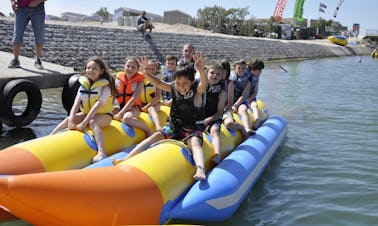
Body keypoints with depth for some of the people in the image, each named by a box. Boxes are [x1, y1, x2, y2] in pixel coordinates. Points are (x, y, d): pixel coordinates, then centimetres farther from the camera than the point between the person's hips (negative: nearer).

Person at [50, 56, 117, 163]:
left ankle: (101, 152, -54)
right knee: (68, 119, -15)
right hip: (86, 113, 7)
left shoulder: (105, 86, -14)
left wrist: (84, 123, -32)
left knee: (92, 122, -37)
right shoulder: (84, 85, 2)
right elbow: (76, 103, -9)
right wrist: (72, 120, -24)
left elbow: (97, 106, -25)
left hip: (103, 115, -7)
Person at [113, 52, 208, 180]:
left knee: (195, 143, -33)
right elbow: (158, 83, -9)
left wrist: (201, 70, -59)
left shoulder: (197, 90, -16)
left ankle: (200, 170, -58)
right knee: (156, 136, -10)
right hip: (174, 126, 5)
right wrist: (145, 73, -29)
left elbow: (204, 84, -37)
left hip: (193, 128, -4)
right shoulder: (173, 88, -2)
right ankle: (127, 159, -15)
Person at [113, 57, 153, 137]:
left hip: (133, 107, -5)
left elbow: (133, 99, -16)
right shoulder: (119, 78, 5)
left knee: (126, 118, -37)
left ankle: (148, 130, -16)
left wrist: (120, 113, -22)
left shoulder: (139, 81, -7)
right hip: (120, 106, 5)